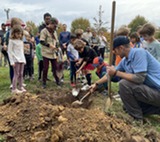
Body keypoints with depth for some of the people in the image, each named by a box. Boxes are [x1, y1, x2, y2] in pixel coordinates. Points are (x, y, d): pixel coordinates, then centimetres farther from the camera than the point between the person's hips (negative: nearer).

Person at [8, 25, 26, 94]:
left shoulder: (21, 41, 14)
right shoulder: (11, 40, -6)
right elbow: (9, 51, -10)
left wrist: (24, 59, 15)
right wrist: (12, 61, -15)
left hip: (22, 60, 6)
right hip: (16, 60, -6)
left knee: (21, 74, 9)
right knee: (16, 74, -5)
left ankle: (21, 87, 17)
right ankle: (14, 89, 0)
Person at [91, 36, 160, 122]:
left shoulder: (139, 52, -20)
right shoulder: (124, 61, 6)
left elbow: (139, 78, -28)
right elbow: (110, 74, 20)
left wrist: (116, 72, -20)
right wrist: (96, 84, 26)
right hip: (149, 90, 10)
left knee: (124, 84, -21)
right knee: (128, 106, 22)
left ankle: (137, 120, -8)